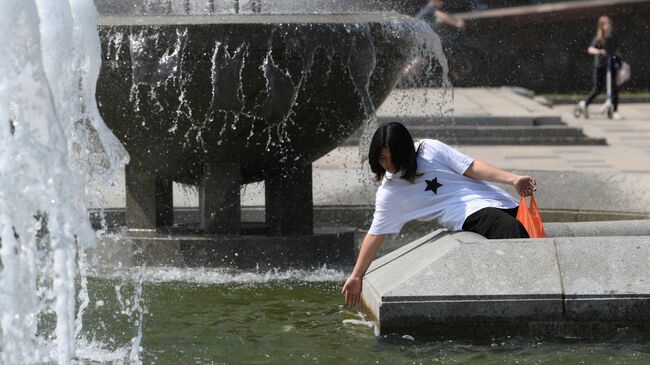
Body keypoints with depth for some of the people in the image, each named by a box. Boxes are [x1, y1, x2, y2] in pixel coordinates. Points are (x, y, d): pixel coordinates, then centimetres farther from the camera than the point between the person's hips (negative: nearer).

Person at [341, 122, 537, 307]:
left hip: (500, 201, 4)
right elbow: (375, 234, 11)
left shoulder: (430, 149, 7)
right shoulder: (389, 193, 7)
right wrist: (356, 276, 10)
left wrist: (513, 179, -9)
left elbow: (471, 167, 2)